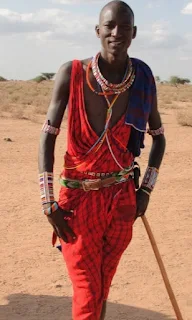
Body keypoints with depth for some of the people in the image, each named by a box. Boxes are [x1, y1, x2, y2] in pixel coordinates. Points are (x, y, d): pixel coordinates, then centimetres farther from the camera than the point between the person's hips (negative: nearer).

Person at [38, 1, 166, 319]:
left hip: (122, 198, 3)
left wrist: (146, 189, 5)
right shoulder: (72, 74, -12)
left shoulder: (143, 78, -3)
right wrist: (49, 203, -12)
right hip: (79, 198, -2)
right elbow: (48, 137, -8)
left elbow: (158, 137, 11)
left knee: (102, 288, 15)